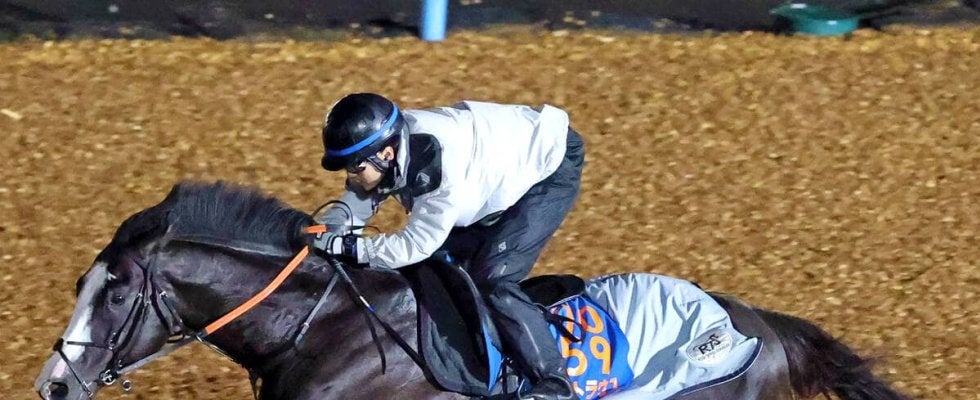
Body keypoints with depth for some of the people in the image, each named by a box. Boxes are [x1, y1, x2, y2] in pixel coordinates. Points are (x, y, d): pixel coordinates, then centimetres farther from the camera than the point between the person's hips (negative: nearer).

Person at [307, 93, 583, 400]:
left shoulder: (441, 168, -40)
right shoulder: (383, 144, -17)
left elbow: (417, 245, -33)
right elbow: (355, 203, -7)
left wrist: (347, 246, -36)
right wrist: (320, 233, -24)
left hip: (551, 168, -9)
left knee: (491, 279, -18)